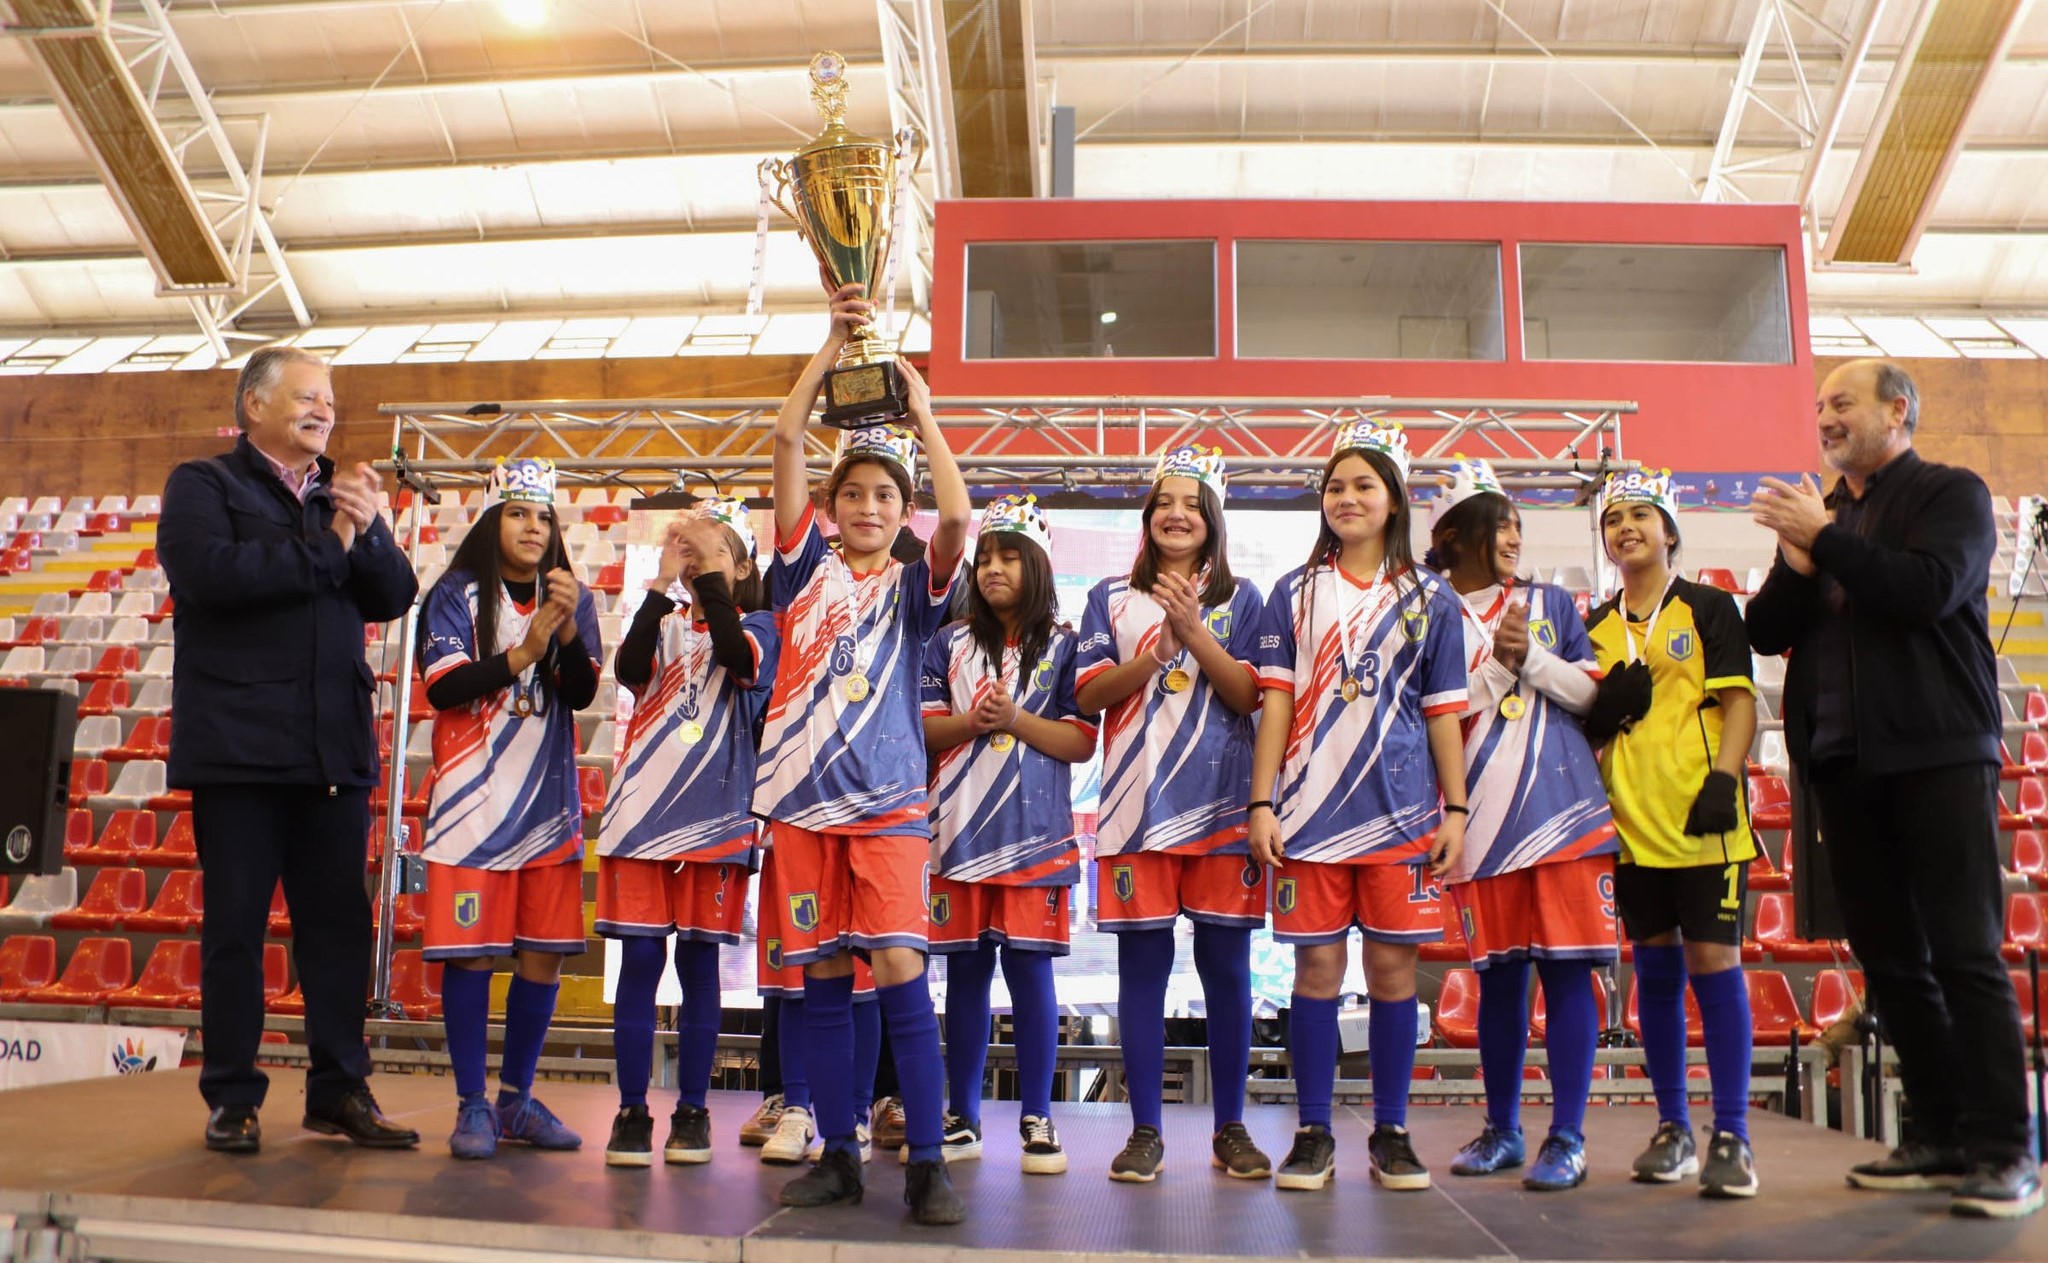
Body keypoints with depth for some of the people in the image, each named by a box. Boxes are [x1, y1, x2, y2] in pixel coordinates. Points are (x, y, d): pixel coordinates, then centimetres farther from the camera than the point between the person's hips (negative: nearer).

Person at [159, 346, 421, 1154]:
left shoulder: (345, 496, 17)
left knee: (340, 922, 5)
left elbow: (394, 597, 7)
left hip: (335, 748, 4)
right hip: (239, 746, -4)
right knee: (236, 923, 2)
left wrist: (367, 530, -10)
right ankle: (231, 1097, 13)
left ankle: (340, 1090, 13)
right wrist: (326, 546, -12)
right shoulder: (203, 484, 3)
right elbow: (211, 573, -16)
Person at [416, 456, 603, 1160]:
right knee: (471, 950, -3)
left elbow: (582, 693, -2)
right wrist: (523, 652, -19)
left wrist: (567, 631, -18)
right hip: (473, 798, -3)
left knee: (545, 953, 4)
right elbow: (443, 688, -10)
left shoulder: (572, 598, 9)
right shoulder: (459, 594, 0)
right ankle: (471, 1106, 8)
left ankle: (517, 1098, 17)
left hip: (549, 799, 3)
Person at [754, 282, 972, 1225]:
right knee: (823, 976, 6)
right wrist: (834, 342, 1)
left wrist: (922, 415, -5)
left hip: (888, 797, -2)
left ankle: (925, 1164, -2)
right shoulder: (806, 569, 10)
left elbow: (957, 520, -14)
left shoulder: (912, 587, 7)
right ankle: (838, 1155, 16)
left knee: (900, 969, -9)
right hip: (803, 794, 2)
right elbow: (786, 440, 3)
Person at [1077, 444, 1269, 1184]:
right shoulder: (1112, 598, 11)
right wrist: (1158, 650, -13)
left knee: (1226, 968, 3)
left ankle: (1230, 1130, 16)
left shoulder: (1239, 598, 10)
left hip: (1222, 808, 0)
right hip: (1137, 808, 0)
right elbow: (1089, 695, 1)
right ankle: (1145, 1132, 11)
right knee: (1142, 968, 1)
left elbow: (1248, 696, -1)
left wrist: (1193, 631, -13)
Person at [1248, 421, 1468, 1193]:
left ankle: (1391, 1134, 17)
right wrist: (1261, 803, -3)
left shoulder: (1430, 600, 9)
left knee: (1393, 966, 4)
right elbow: (1276, 702, 4)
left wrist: (1456, 809, 1)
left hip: (1402, 810, 0)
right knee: (1317, 966, 2)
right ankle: (1313, 1134, 12)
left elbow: (1444, 714, 8)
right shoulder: (1295, 594, 8)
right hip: (1312, 809, 0)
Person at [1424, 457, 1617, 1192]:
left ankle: (1567, 1138, 2)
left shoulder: (1551, 604, 12)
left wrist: (1531, 657, -7)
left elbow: (1594, 695, 6)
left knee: (1567, 968, -4)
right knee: (1498, 975, 6)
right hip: (1483, 819, -1)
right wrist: (1496, 662, -9)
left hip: (1563, 808, 1)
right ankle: (1502, 1131, 19)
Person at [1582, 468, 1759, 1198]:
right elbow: (1582, 721, 15)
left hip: (1701, 816, -4)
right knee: (1656, 968, 9)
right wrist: (1604, 708, -7)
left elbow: (1738, 701, -4)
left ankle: (1731, 1136, 2)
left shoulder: (1708, 608, 2)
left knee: (1714, 960, -6)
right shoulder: (1595, 627, 13)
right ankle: (1672, 1128, 19)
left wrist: (1724, 779, -16)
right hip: (1629, 818, 4)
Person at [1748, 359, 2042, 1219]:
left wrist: (1825, 540, -10)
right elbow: (1766, 631, 10)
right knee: (1890, 960, 7)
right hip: (1843, 762, 6)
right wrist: (1798, 565, -7)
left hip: (1935, 753, -6)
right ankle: (1942, 1138, 14)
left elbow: (1929, 589, -17)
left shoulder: (1951, 493, 2)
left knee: (1965, 951, -7)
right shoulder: (1818, 514, 18)